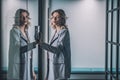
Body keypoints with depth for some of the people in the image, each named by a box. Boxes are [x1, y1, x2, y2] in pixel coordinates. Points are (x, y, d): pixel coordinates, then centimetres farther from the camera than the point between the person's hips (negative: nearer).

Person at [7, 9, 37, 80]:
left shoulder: (26, 32, 13)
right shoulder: (15, 31, -8)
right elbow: (18, 49, -20)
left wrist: (32, 71, 15)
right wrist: (34, 43, -31)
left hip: (27, 66, 7)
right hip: (19, 67, -7)